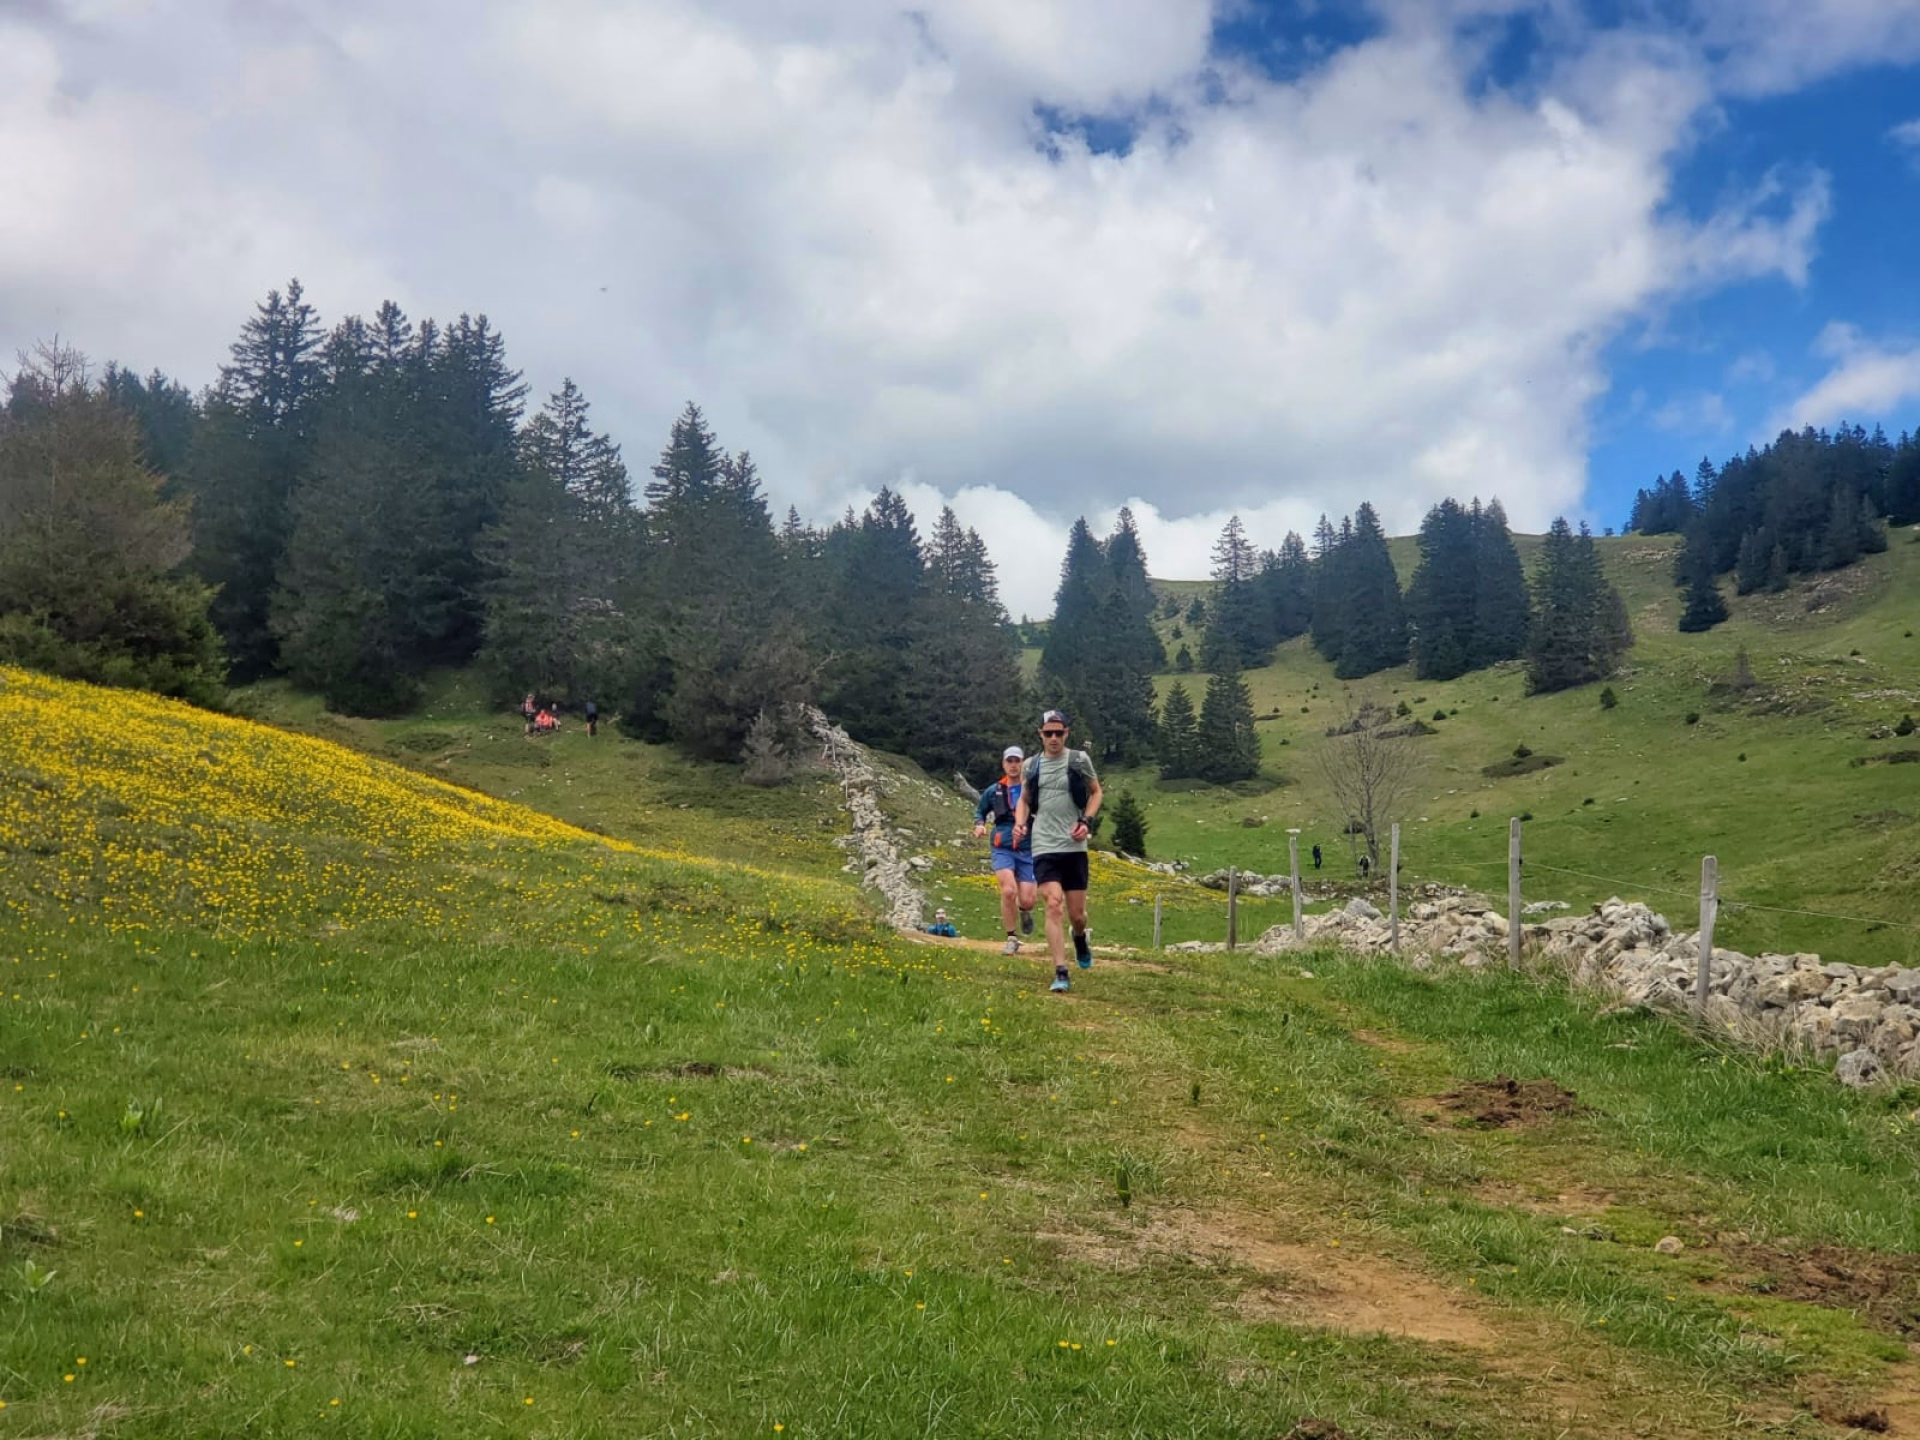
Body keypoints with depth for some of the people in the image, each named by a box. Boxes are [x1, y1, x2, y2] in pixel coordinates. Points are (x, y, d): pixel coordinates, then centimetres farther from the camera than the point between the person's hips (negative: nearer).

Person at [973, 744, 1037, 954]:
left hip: (1028, 850, 0)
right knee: (1008, 891, -21)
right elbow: (980, 811, 21)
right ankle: (1012, 939, -3)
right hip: (1003, 849, 1)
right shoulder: (994, 791, 6)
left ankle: (1025, 911, 34)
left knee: (1027, 900, -8)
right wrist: (979, 825, 1)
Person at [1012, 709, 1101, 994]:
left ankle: (1080, 937, 44)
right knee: (1054, 905, -15)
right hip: (1044, 847, 0)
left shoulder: (1079, 760, 1)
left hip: (1074, 847, 0)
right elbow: (1024, 799, 19)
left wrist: (1087, 821, -4)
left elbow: (1095, 792, 12)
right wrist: (1020, 823, -1)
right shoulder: (1031, 765, 6)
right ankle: (1060, 974, -14)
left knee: (1076, 913, 6)